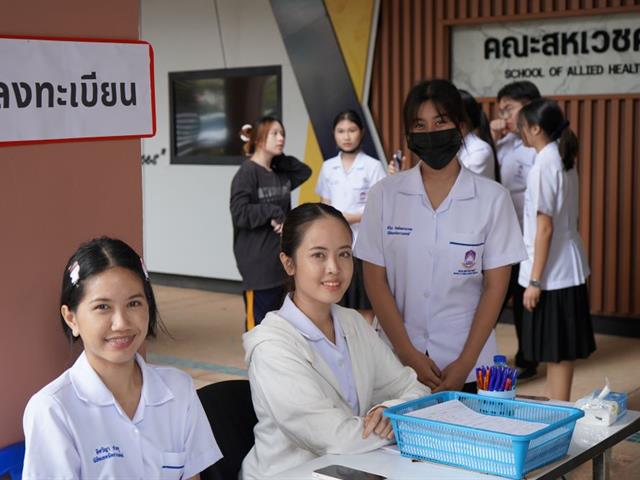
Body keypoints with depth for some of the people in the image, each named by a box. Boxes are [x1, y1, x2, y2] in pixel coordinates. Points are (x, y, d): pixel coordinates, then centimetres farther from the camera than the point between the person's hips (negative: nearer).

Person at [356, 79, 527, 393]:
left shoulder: (492, 198, -3)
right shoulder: (385, 195, -1)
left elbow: (495, 286, -3)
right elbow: (375, 280, -1)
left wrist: (465, 363, -9)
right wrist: (409, 354, -8)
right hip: (397, 361, 1)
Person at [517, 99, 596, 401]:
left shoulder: (544, 165, -17)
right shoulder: (563, 160, 10)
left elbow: (545, 228, -18)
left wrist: (534, 280, -16)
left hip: (552, 271, -9)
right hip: (567, 268, 9)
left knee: (557, 351, 0)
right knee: (557, 350, 16)